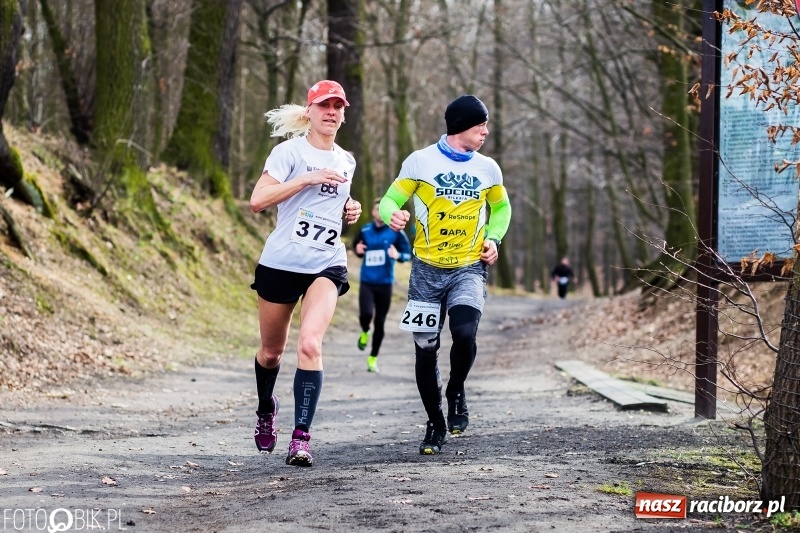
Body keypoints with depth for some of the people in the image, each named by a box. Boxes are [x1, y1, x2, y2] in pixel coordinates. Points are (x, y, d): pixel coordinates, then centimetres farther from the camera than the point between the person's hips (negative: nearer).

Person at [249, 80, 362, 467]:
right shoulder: (290, 151, -5)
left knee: (310, 344, -20)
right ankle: (266, 411, 43)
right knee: (271, 351, 12)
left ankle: (301, 437, -20)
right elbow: (257, 201, -15)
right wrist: (308, 178, -20)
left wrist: (350, 210, 10)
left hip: (326, 265, 2)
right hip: (281, 262, -2)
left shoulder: (346, 162, 13)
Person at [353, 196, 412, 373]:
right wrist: (358, 251, -7)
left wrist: (398, 255, -22)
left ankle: (373, 358, 21)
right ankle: (365, 332, 16)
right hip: (367, 282, 1)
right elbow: (358, 249, 17)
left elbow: (408, 253, -1)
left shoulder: (395, 232, -4)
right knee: (366, 313, -21)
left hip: (385, 283, -1)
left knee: (380, 322, 4)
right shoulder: (364, 231, 2)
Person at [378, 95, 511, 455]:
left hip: (469, 268, 1)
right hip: (427, 268, -1)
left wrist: (493, 238, 5)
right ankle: (436, 424, 20)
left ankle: (456, 392, 8)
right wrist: (393, 216, -25)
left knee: (465, 334, -23)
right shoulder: (420, 162, -5)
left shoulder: (487, 169, 5)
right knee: (426, 350, 1)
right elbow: (390, 201, -2)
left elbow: (501, 207, 22)